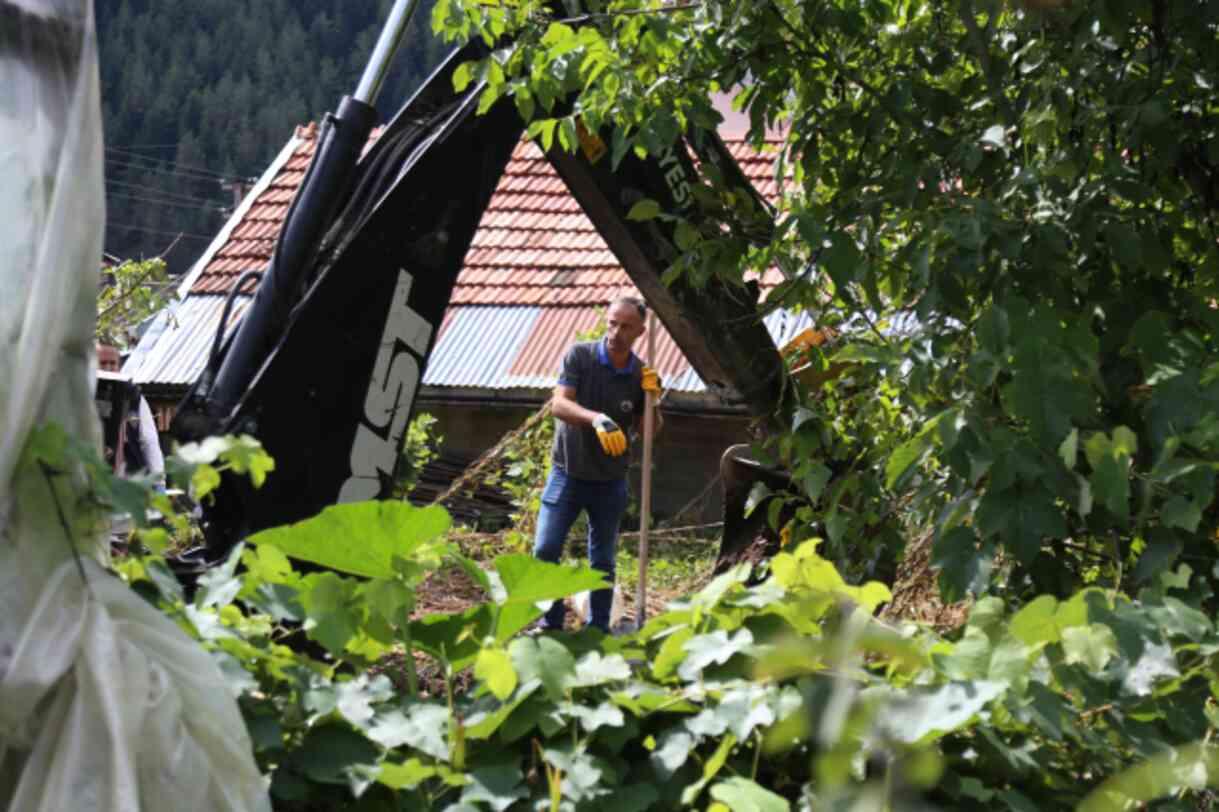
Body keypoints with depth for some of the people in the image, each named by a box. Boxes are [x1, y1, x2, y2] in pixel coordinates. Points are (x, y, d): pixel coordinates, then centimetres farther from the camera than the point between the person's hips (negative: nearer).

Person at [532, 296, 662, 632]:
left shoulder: (641, 375, -4)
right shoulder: (580, 356, -10)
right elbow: (559, 404, -22)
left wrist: (653, 398, -16)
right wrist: (597, 419, -40)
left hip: (610, 481, 2)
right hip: (568, 473, -2)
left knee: (603, 563, 7)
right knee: (545, 550, -9)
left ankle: (597, 632, 16)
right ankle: (550, 624, 3)